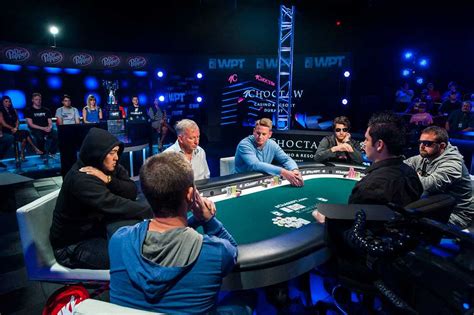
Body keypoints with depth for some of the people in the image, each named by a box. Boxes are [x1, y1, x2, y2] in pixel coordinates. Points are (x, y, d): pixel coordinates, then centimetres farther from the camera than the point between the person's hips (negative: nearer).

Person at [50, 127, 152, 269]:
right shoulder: (80, 179, -27)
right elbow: (113, 205, -36)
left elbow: (132, 192, -13)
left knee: (134, 223, -14)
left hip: (97, 227, 7)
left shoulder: (109, 168, -3)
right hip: (73, 244, -7)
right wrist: (153, 212, -38)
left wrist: (109, 179, -29)